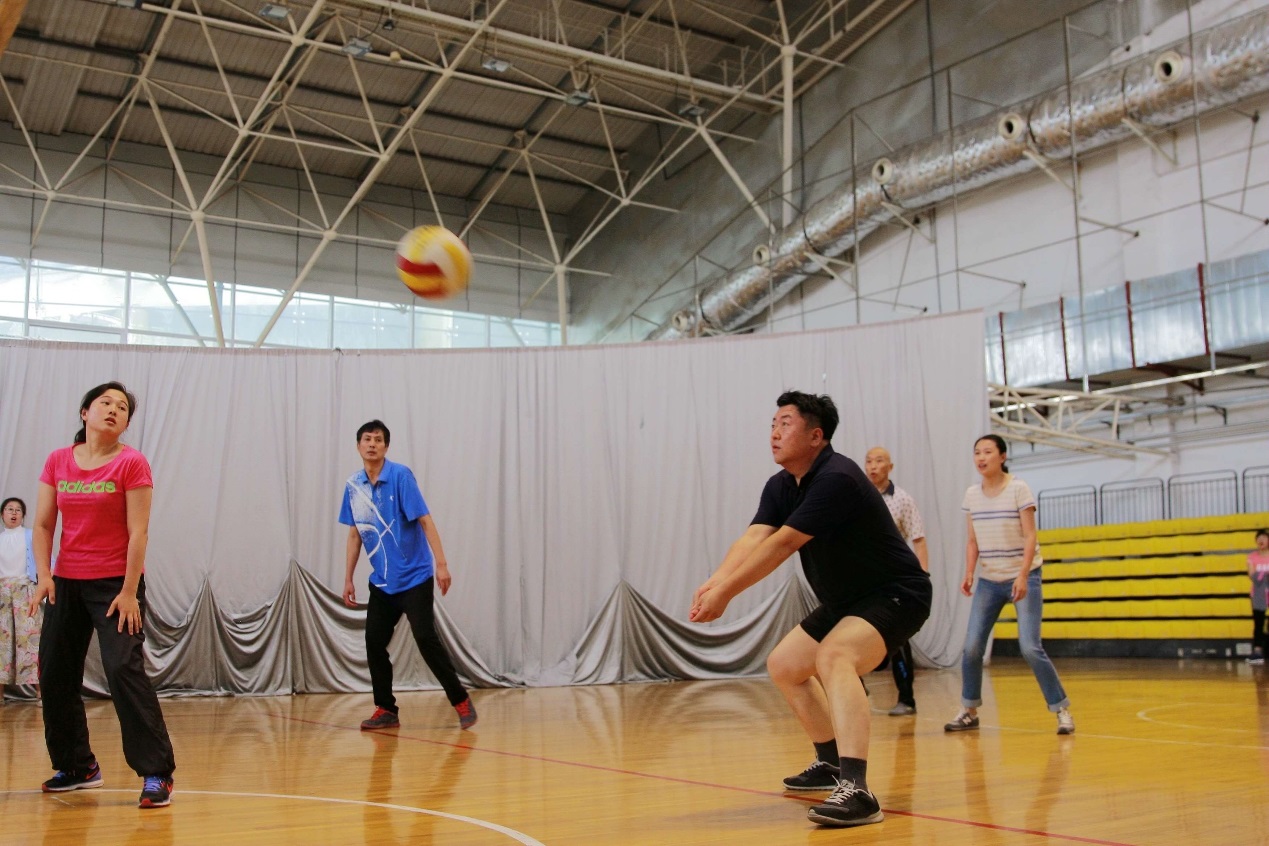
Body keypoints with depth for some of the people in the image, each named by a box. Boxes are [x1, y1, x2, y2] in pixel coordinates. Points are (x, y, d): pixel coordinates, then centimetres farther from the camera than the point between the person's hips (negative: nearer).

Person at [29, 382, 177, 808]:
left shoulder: (132, 464, -7)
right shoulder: (57, 461, 6)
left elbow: (138, 531, -11)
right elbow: (43, 524, 7)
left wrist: (129, 591, -15)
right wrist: (44, 575, -5)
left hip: (115, 584, -5)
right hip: (66, 583, 6)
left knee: (125, 671, -14)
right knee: (55, 675, 9)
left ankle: (157, 773, -8)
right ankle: (77, 767, 26)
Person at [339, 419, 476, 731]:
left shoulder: (400, 475, -13)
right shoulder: (353, 485, 3)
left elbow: (425, 520, -16)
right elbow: (355, 534, 12)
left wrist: (441, 563, -23)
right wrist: (349, 579, 12)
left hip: (414, 577, -5)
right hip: (382, 582, 6)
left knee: (426, 639, -11)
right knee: (374, 642, 1)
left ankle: (461, 701, 2)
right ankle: (386, 710, 14)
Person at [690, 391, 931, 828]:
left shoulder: (837, 478, -26)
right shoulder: (780, 487, 2)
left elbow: (781, 544, -32)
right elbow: (752, 538, -13)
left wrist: (726, 593, -33)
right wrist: (716, 581, -32)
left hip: (895, 594, -10)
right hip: (846, 601, 10)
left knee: (833, 657, -35)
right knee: (783, 665, 17)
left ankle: (856, 791, -44)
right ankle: (832, 763, 34)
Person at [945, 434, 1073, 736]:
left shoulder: (1018, 489, -9)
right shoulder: (971, 495, 4)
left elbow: (1030, 536, -13)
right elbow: (973, 541, 8)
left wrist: (1022, 576, -22)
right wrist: (969, 573, -6)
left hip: (1023, 578, -4)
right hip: (989, 581, 4)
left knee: (1030, 647, -13)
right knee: (971, 646, -3)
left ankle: (1062, 709, 2)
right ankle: (968, 711, 14)